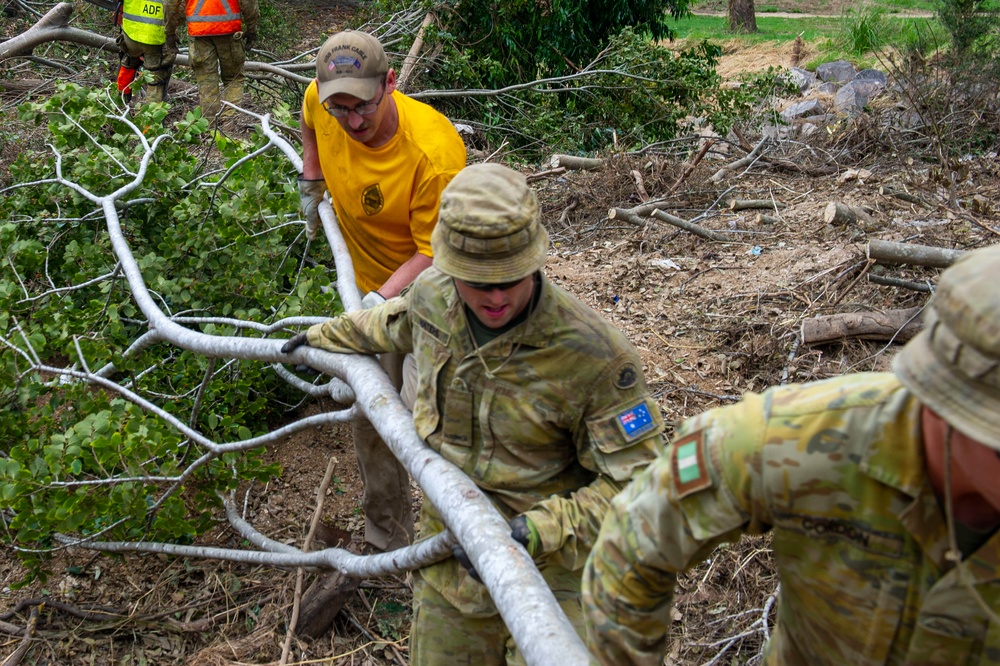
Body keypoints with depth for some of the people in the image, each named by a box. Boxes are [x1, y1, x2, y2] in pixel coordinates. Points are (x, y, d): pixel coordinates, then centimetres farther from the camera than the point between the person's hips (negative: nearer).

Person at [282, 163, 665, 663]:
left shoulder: (592, 356, -27)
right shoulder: (433, 295, -9)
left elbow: (640, 482, -20)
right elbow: (395, 323, 18)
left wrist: (549, 529, -31)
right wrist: (326, 336, 33)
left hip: (550, 573, -5)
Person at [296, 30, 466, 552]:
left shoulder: (434, 153, -35)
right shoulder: (319, 101, -18)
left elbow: (434, 253, -28)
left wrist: (381, 299, -40)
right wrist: (311, 182, 11)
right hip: (369, 286, 6)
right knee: (370, 417, 15)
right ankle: (386, 539, 35)